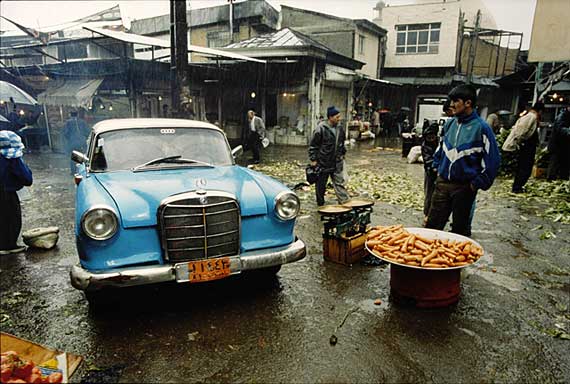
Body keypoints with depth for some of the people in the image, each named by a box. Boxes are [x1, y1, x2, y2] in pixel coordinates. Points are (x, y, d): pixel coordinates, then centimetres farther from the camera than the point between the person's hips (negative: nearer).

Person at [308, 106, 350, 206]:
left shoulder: (340, 128, 5)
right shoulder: (321, 128, -14)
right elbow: (313, 145, -10)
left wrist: (342, 154, 18)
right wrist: (313, 159, -11)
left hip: (337, 163, 5)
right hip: (323, 164, -4)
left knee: (339, 183, 4)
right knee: (321, 186, 8)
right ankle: (320, 205, 23)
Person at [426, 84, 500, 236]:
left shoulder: (481, 128, -12)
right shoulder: (450, 124, 5)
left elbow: (492, 160, -11)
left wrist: (478, 184, -12)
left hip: (464, 187, -4)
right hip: (442, 183, 5)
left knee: (460, 228, 12)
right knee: (432, 224, 9)